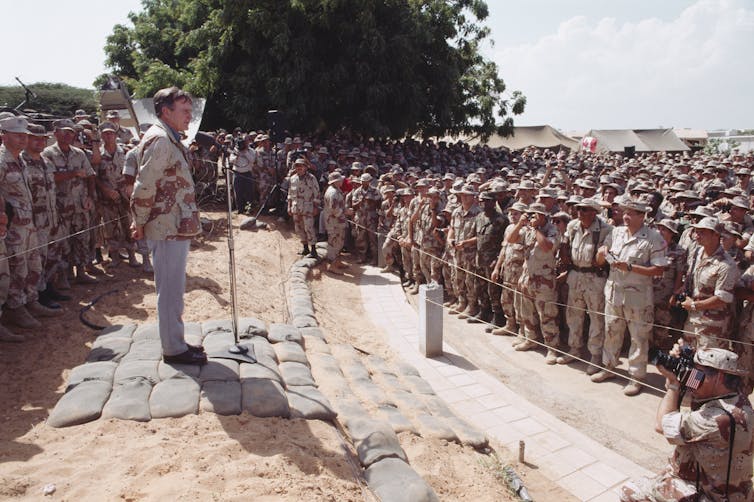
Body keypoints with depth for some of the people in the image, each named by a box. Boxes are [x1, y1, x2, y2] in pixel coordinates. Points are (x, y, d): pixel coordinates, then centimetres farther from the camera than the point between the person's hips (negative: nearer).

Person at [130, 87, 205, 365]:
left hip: (176, 227, 10)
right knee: (170, 290, -1)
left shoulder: (170, 140, 17)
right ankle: (173, 349, 9)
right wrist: (140, 223, -13)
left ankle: (175, 342, 28)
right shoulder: (159, 140, -16)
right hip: (168, 229, -10)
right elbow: (144, 186, -19)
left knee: (173, 289, 16)